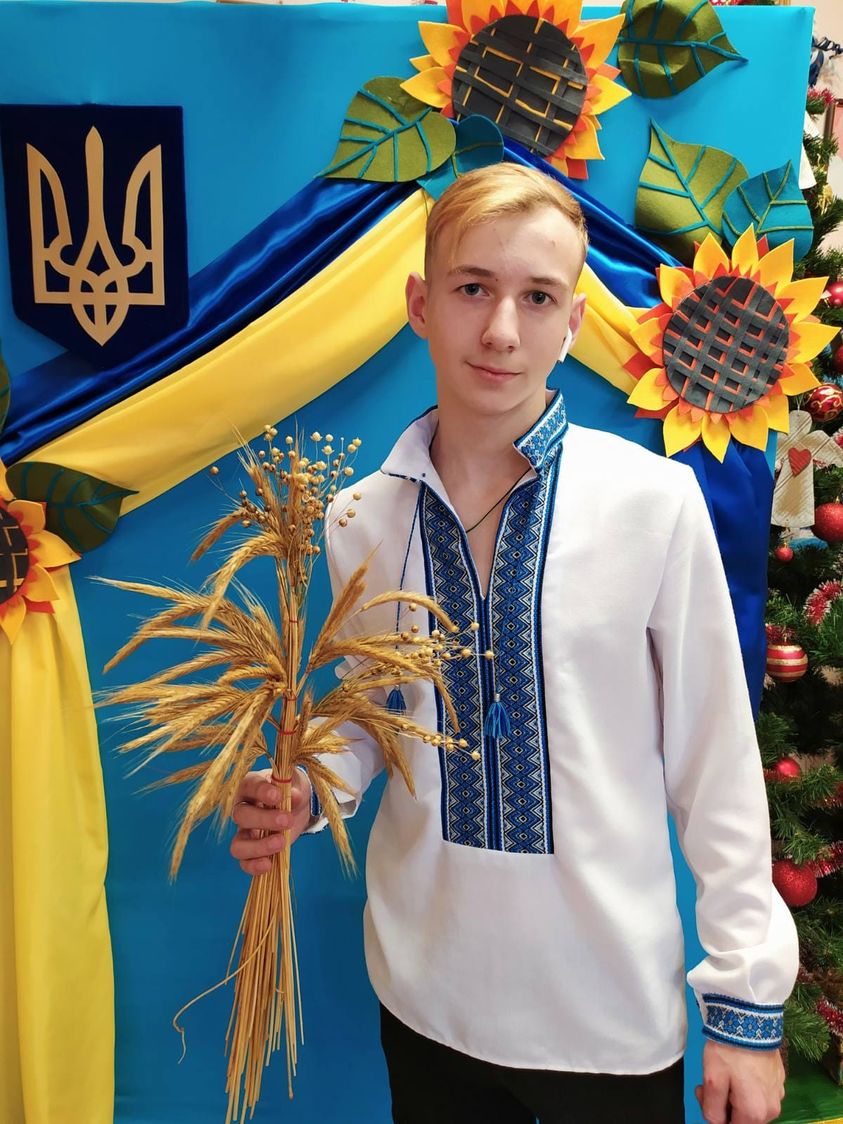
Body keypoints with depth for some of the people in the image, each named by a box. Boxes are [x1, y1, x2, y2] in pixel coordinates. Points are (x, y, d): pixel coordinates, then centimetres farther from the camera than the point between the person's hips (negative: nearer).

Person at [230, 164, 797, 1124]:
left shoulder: (653, 500, -15)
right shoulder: (362, 517, -5)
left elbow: (715, 761, -8)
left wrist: (746, 1000, -5)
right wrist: (300, 797, -12)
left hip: (613, 1005, -2)